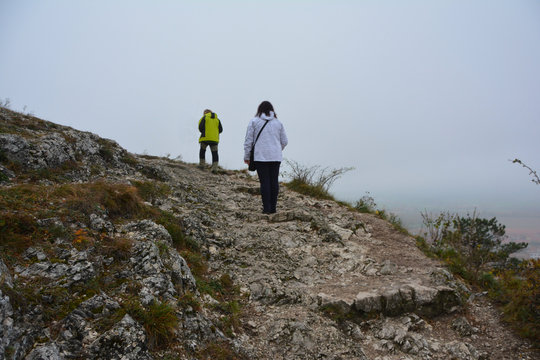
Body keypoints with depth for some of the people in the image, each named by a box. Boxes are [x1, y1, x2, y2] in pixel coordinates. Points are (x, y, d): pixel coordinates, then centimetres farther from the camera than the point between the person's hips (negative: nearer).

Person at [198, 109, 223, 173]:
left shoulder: (204, 118, 3)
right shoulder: (217, 119, 14)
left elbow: (200, 127, -4)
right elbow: (220, 130, 9)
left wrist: (203, 132, 15)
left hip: (205, 138, -2)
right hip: (215, 139, 2)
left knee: (202, 151, 17)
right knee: (214, 153, 2)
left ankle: (202, 165, 17)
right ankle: (214, 168, -6)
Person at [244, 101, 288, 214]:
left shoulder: (254, 121, 2)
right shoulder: (278, 123, 10)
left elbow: (248, 141, 1)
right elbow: (284, 141, 11)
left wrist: (246, 156, 8)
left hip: (260, 157, -2)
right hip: (276, 157, 2)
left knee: (264, 182, 0)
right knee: (274, 181, 7)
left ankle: (266, 208, 0)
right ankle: (273, 207, 12)